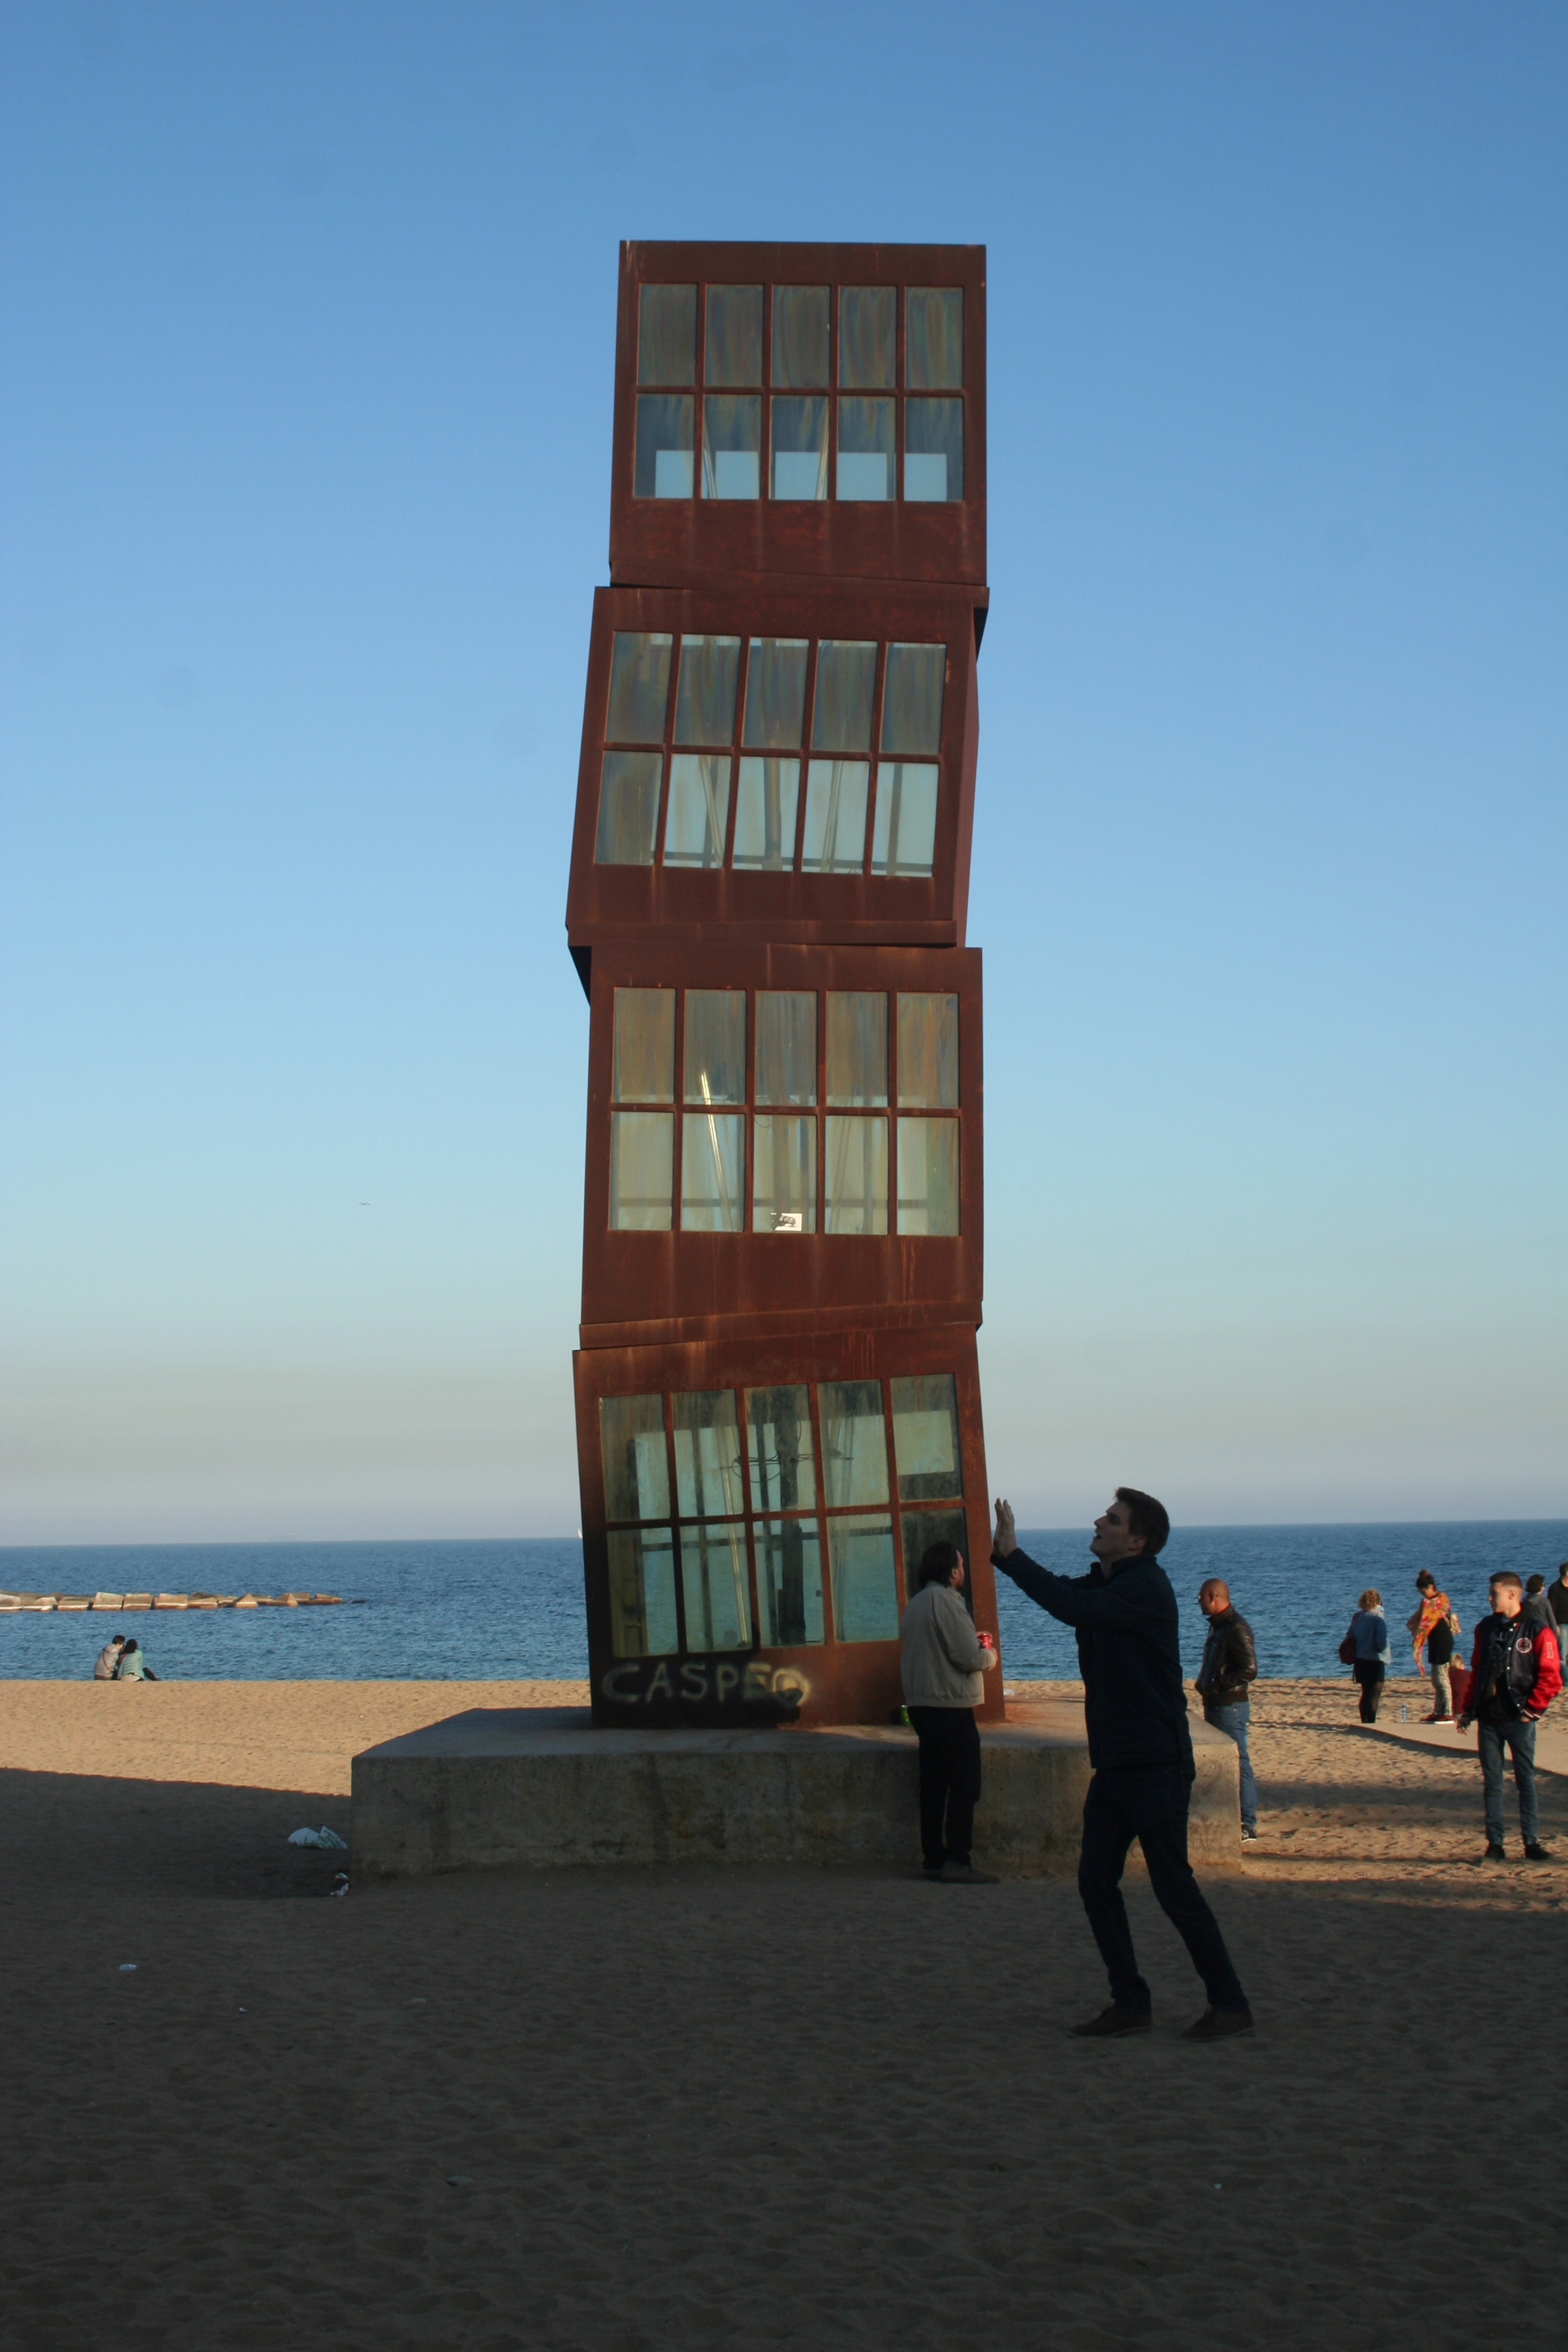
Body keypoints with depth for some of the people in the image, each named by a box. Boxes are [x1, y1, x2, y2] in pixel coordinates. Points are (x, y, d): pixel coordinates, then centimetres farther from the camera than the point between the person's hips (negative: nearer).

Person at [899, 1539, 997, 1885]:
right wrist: (989, 1654, 1)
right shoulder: (944, 1601, -16)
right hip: (950, 1706, -9)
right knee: (965, 1785, -5)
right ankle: (957, 1861, -8)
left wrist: (973, 1642, 17)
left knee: (933, 1785, 12)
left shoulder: (915, 1602, 13)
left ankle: (934, 1858, 15)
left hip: (921, 1705, 9)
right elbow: (970, 1658, -20)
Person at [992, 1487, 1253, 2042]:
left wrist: (1011, 1555, -25)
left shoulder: (1145, 1587, -16)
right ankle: (1130, 2004, 15)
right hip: (1115, 1761, 9)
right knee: (1096, 1882, 7)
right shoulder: (1103, 1583, 14)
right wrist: (1004, 1553, -4)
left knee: (1173, 1885, -5)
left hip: (1156, 1764, -9)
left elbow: (1075, 1607, -28)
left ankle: (1230, 2004, 5)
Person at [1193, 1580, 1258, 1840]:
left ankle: (1247, 1826, -4)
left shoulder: (1236, 1628, -16)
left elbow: (1249, 1670, -22)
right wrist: (1203, 1683, 8)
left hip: (1231, 1707, -10)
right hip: (1216, 1705, 10)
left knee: (1237, 1764, -7)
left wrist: (1216, 1686, -19)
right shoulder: (1218, 1625, 15)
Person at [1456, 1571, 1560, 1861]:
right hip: (1488, 1718, 5)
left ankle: (1532, 1843, 4)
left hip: (1518, 1718, -5)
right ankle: (1495, 1845, 9)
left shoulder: (1536, 1631, -6)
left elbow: (1551, 1678, -7)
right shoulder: (1486, 1629, 11)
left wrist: (1532, 1709, -10)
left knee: (1526, 1780, 0)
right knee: (1491, 1782, 5)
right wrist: (1468, 1709, 12)